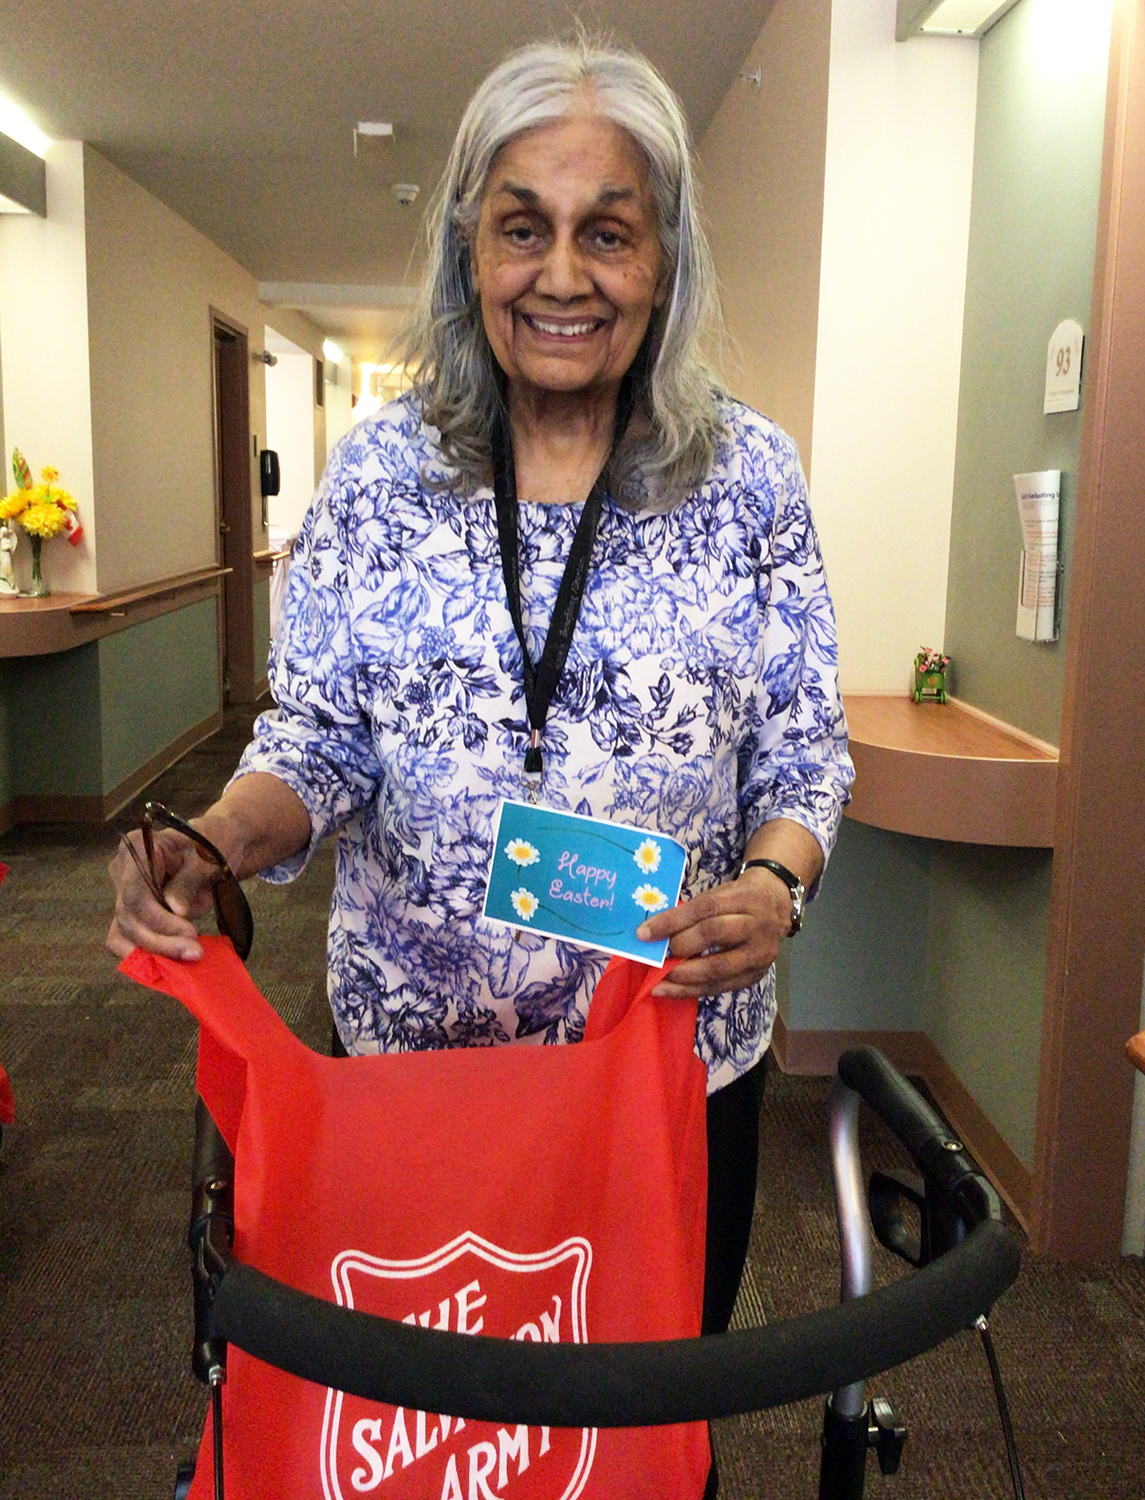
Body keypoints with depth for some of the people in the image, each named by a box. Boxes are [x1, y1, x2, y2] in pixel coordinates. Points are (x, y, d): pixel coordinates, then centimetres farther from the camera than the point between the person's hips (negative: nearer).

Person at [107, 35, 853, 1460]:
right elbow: (319, 738, 0)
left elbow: (803, 748, -1)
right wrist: (222, 834, -21)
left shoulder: (751, 475, -4)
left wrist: (774, 885, -21)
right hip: (416, 1037, 1)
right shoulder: (376, 471, -3)